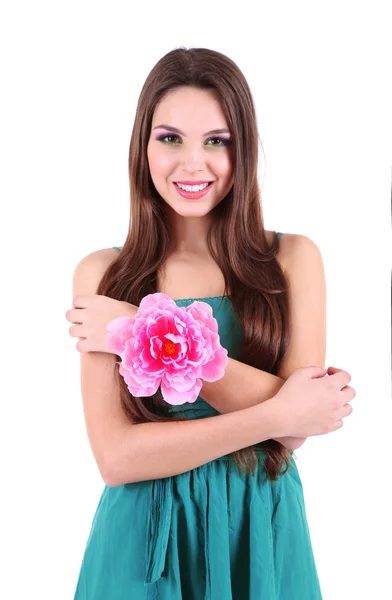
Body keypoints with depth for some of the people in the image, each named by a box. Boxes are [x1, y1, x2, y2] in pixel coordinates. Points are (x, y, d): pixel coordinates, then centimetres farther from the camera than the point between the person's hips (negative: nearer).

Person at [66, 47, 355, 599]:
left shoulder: (294, 258, -5)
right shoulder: (102, 274, -7)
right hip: (146, 534, 0)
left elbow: (297, 427, -15)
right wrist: (276, 414, -19)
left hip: (260, 532, 1)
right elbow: (115, 456, -15)